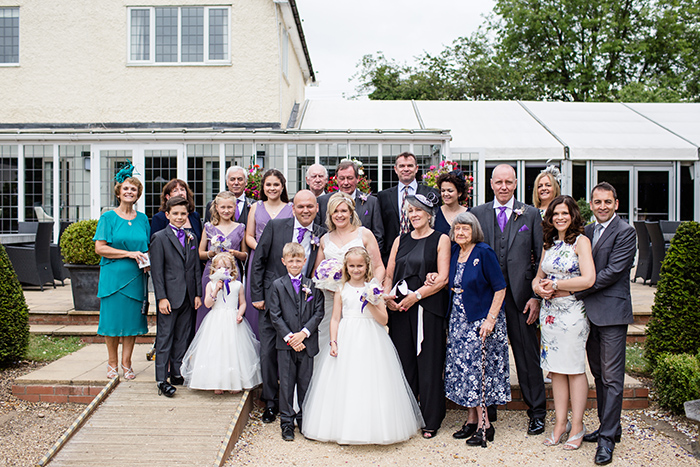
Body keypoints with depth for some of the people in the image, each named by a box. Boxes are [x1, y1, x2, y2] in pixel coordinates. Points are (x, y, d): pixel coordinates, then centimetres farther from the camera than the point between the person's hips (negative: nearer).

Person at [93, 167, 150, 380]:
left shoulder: (142, 218, 11)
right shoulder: (108, 217, 0)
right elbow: (100, 248, -7)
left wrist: (147, 259, -3)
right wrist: (129, 254, -15)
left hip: (136, 277, 3)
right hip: (113, 275, -3)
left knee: (132, 318, 4)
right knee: (113, 318, 2)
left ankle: (126, 363, 15)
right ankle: (112, 363, 17)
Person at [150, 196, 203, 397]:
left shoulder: (191, 238, 13)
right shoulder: (160, 238, -3)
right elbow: (157, 271, -7)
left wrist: (198, 294, 7)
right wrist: (161, 297, -13)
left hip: (188, 297, 5)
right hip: (169, 297, -5)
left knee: (182, 337, 11)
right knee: (165, 337, -1)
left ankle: (177, 373, 21)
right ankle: (161, 380, 4)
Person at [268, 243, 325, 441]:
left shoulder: (312, 285, 5)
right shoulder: (277, 285, 3)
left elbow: (319, 312, 0)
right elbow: (275, 315, -2)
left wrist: (304, 333, -12)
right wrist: (288, 337, -11)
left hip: (307, 342, 1)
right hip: (285, 343, -1)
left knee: (305, 383, 9)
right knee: (286, 383, 4)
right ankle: (287, 422, 15)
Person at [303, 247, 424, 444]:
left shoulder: (373, 289, 3)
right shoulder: (342, 290, 6)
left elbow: (384, 320, -2)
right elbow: (335, 319, 4)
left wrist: (371, 305, -16)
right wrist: (333, 342, -6)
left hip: (370, 342, -1)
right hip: (347, 341, 1)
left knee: (370, 382, 0)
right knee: (346, 384, 2)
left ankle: (374, 427, 13)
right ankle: (344, 428, 14)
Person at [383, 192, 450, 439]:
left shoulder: (440, 240, 3)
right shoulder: (401, 240, 15)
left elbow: (443, 278, -6)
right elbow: (389, 274, 14)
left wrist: (416, 295, -15)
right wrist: (387, 294, -5)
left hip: (427, 308, -4)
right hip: (399, 308, 4)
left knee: (428, 364, 0)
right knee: (403, 362, 7)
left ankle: (431, 421, 13)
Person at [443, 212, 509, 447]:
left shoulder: (484, 253, -11)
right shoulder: (454, 252, 8)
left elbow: (500, 288, -12)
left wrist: (490, 319, -17)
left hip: (481, 320, -6)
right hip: (458, 320, 6)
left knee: (478, 367, -4)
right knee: (463, 367, 8)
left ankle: (484, 424, 8)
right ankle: (472, 419, 20)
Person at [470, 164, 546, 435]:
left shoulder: (531, 214, 4)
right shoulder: (477, 214, 6)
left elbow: (541, 258, 2)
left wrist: (536, 296, -5)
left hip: (520, 296, -1)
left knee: (528, 355, 6)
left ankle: (537, 412, 22)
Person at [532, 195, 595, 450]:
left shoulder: (581, 241, -5)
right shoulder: (549, 244, 13)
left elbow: (588, 279, -16)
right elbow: (538, 277, 18)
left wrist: (556, 285, -10)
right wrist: (539, 287, -4)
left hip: (573, 311, -6)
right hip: (549, 311, 6)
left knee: (574, 369, 1)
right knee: (556, 369, 8)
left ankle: (577, 426, 11)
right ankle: (560, 423, 16)